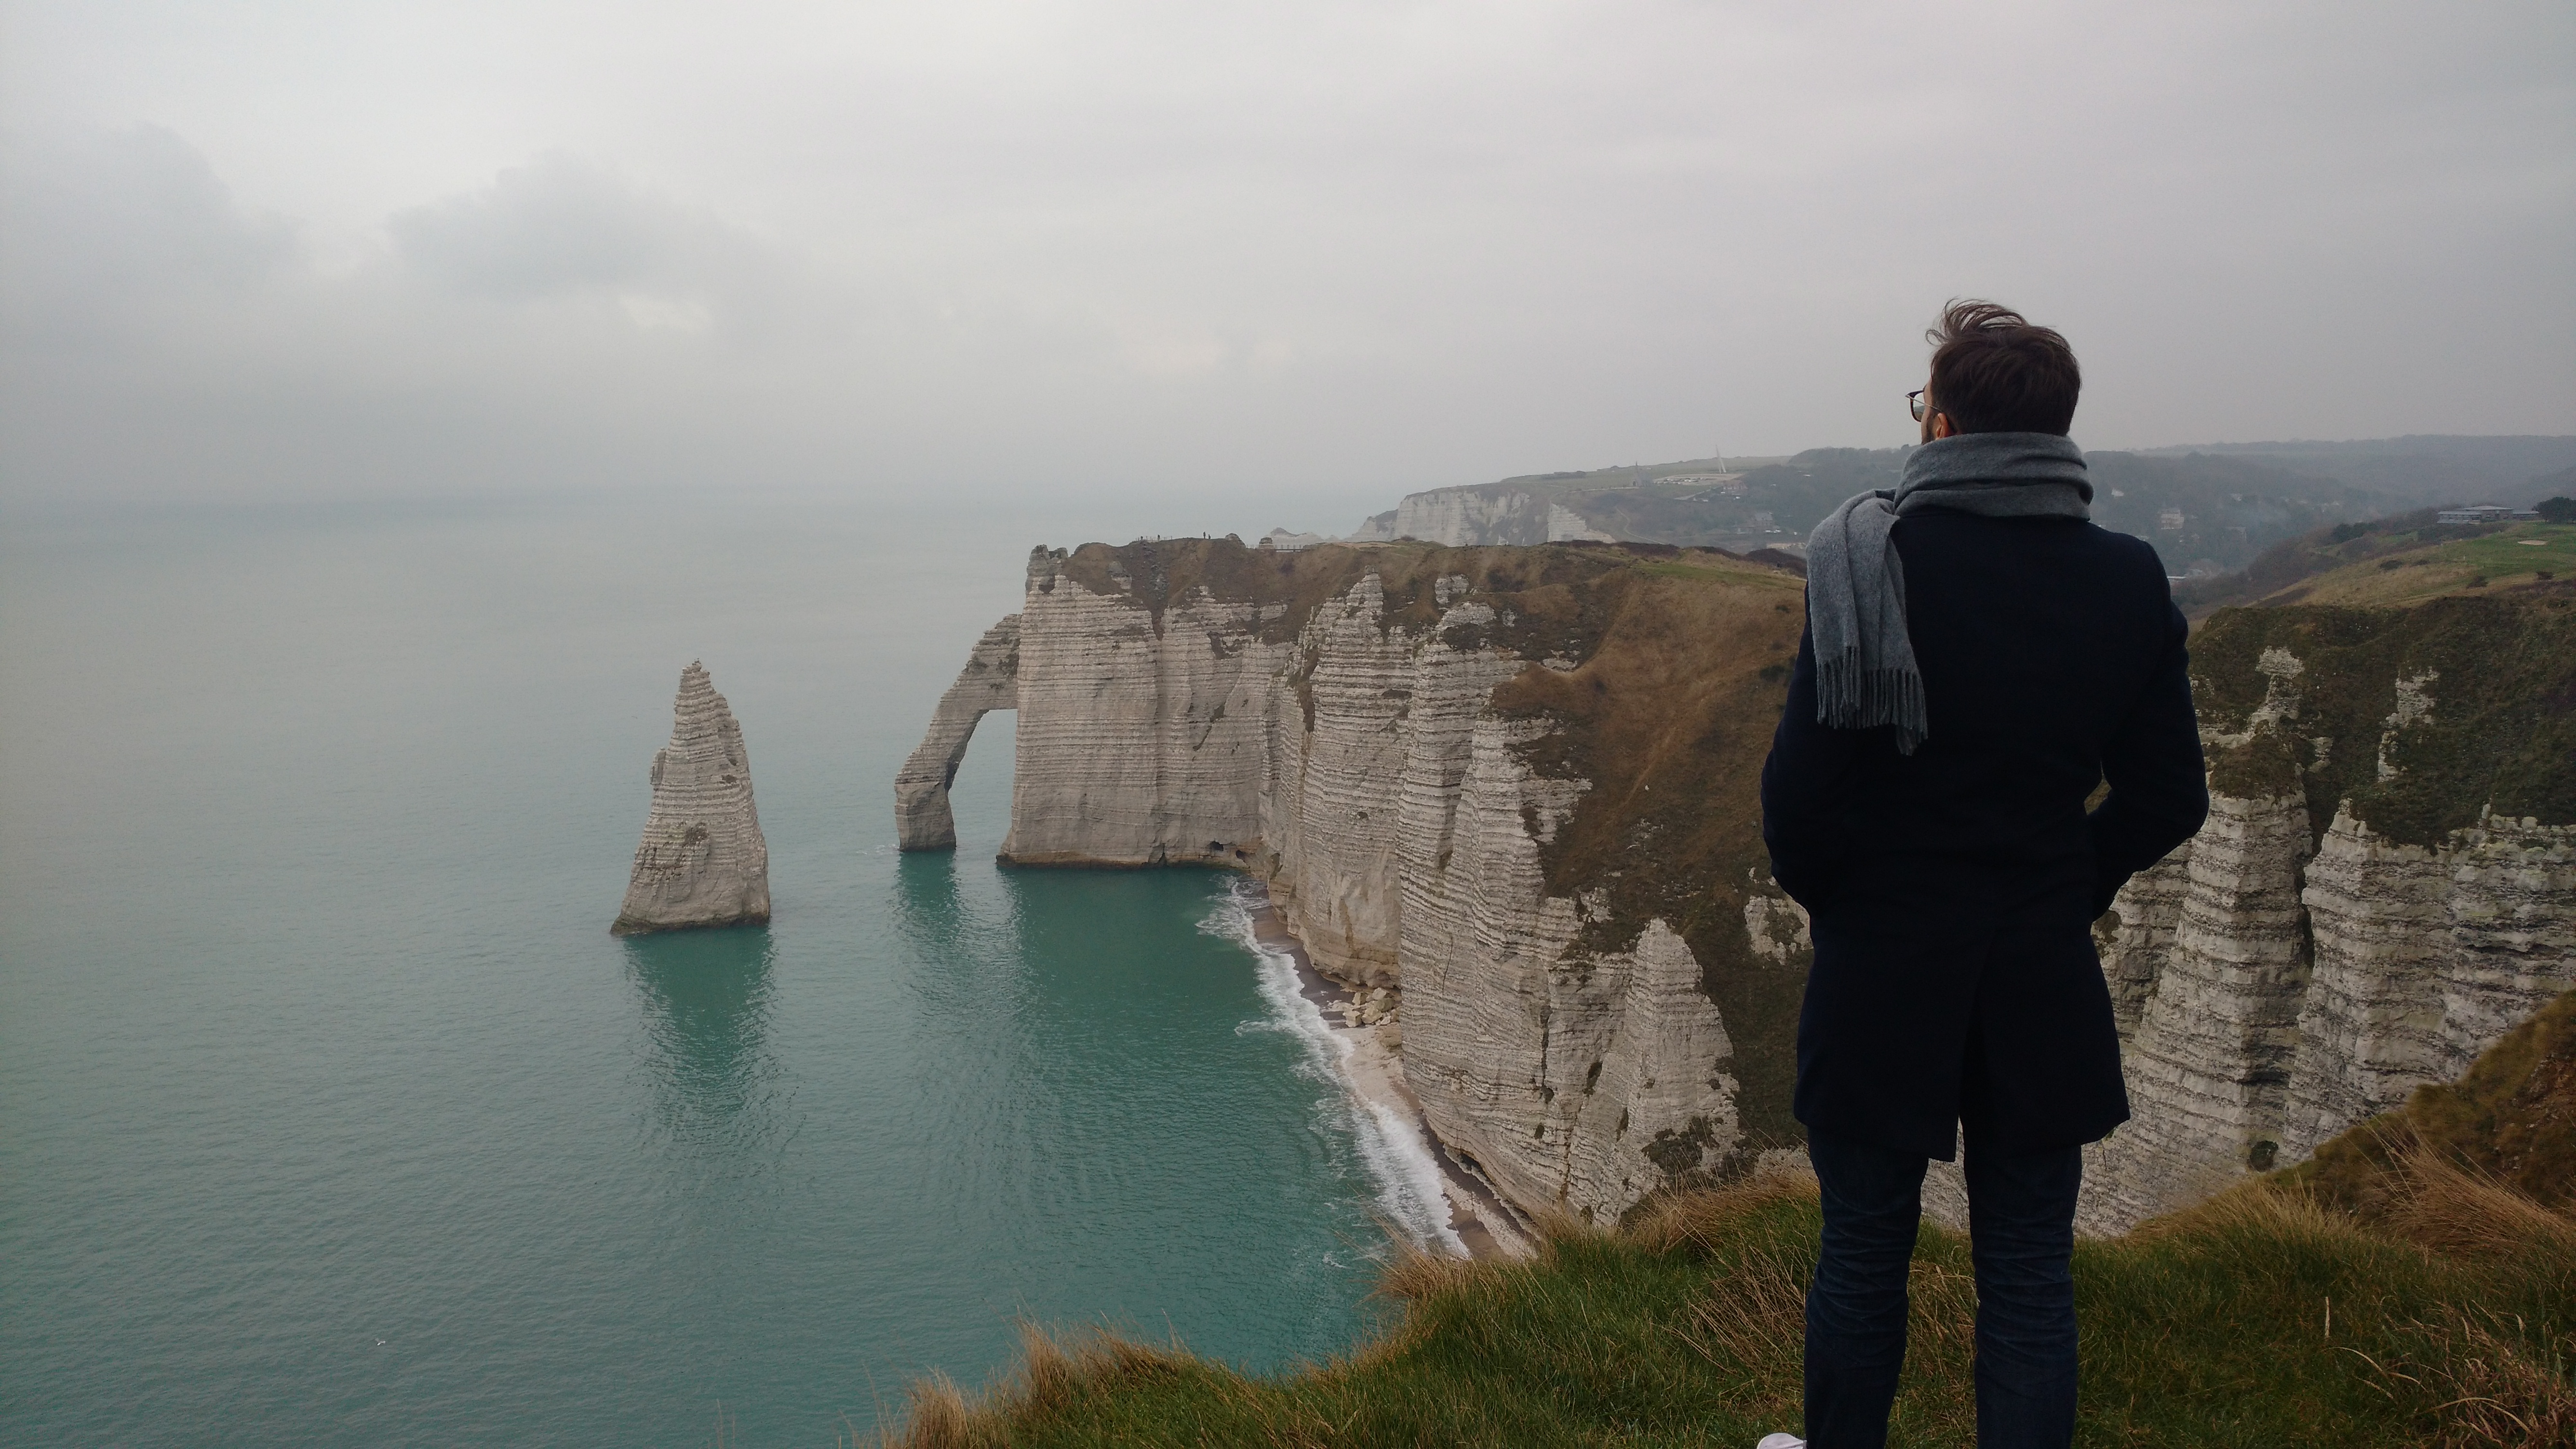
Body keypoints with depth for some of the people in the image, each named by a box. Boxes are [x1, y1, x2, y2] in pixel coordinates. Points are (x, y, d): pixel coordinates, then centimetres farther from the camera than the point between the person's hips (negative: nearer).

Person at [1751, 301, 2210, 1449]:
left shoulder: (1873, 562, -14)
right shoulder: (2127, 582, -2)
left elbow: (1800, 786, -16)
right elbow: (2167, 799, 3)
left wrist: (1822, 895, 2)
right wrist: (2069, 889, 15)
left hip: (1881, 967, -3)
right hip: (2043, 975, 3)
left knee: (1864, 1257, 13)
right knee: (2029, 1276, 13)